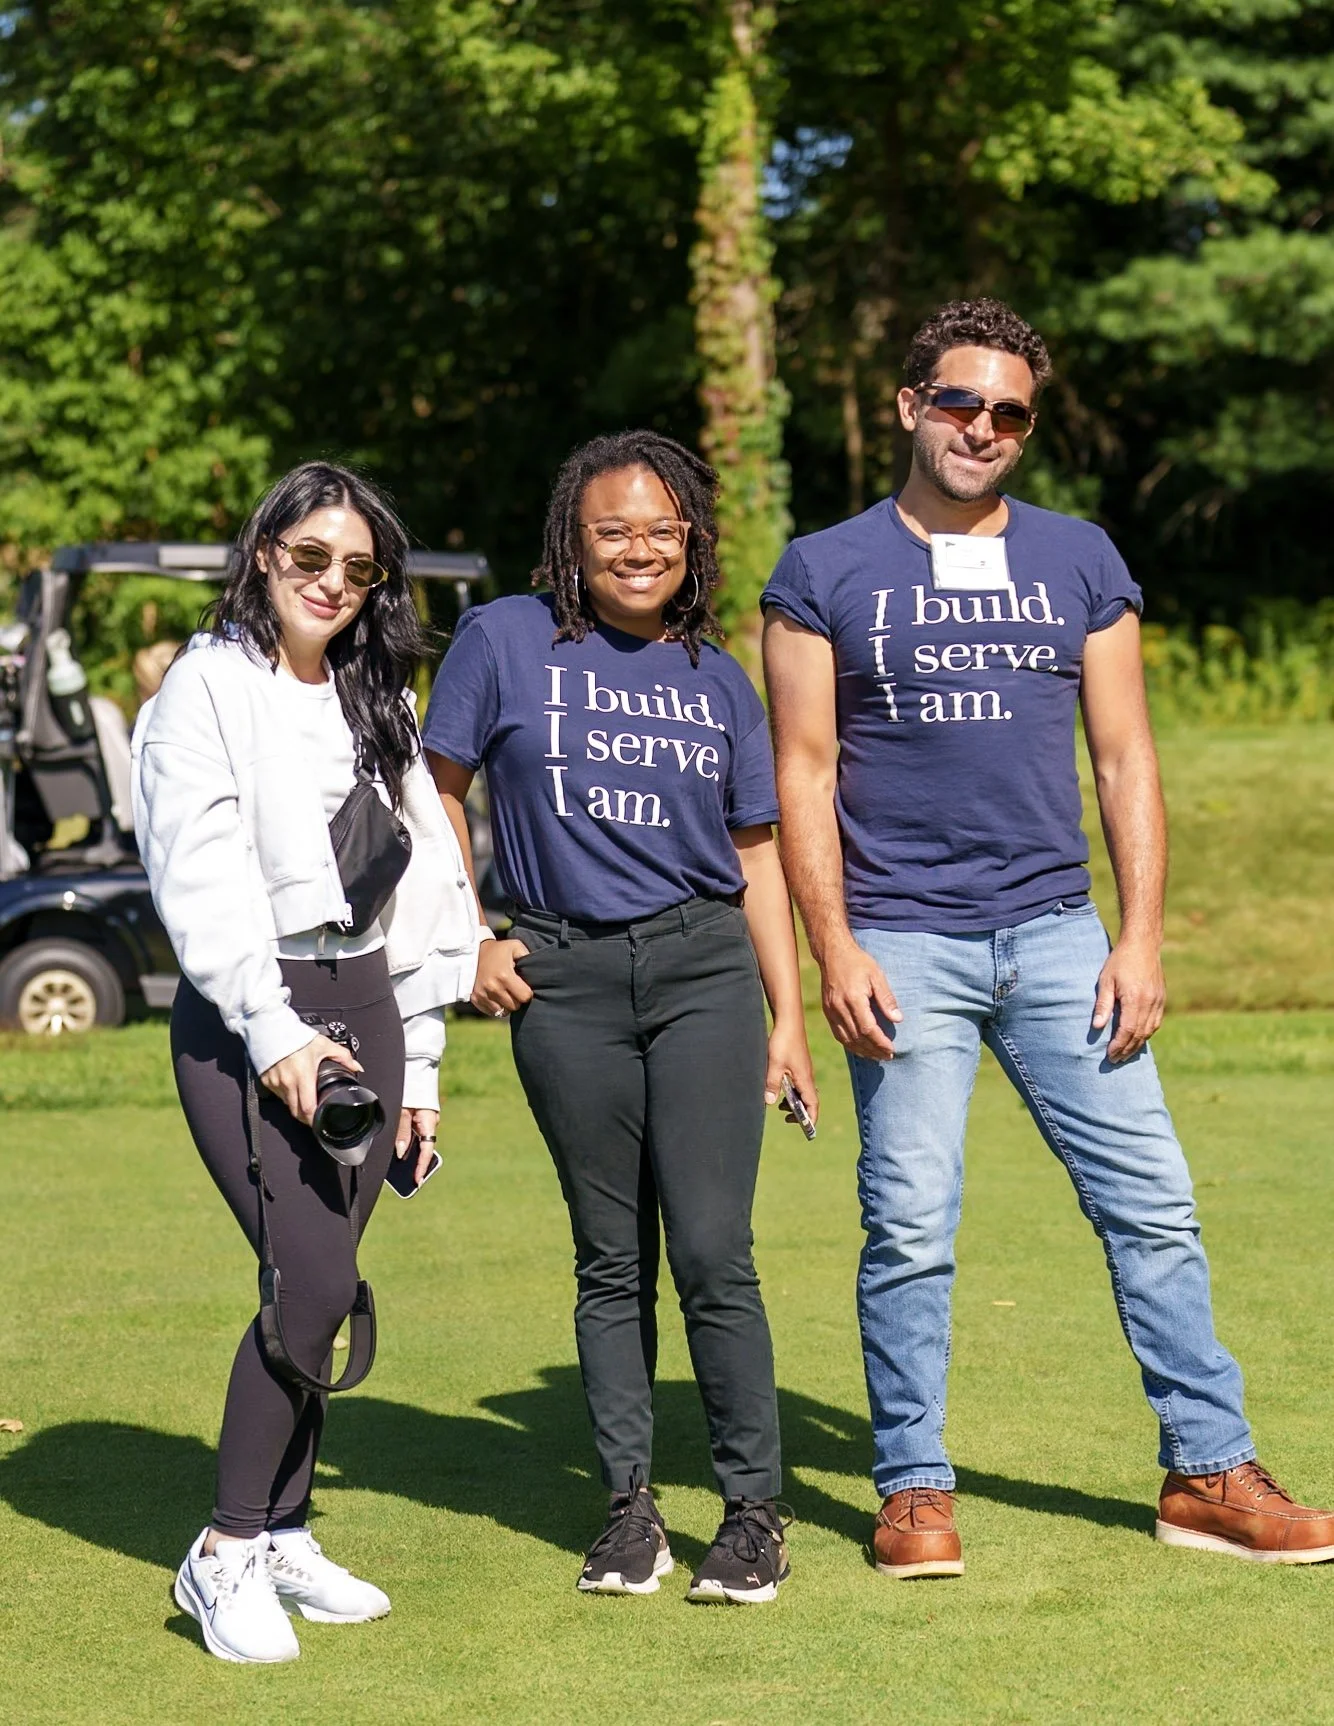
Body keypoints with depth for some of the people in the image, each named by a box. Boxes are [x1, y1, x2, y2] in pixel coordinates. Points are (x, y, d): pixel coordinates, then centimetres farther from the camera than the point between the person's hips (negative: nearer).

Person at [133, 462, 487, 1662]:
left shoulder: (372, 706, 17)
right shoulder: (211, 687, -3)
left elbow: (421, 879, 19)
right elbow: (201, 878, -12)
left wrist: (417, 1060, 15)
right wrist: (272, 1031, -19)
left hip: (361, 1008, 6)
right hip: (243, 1019, -6)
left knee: (322, 1290, 4)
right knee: (316, 1281, -16)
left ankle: (284, 1535, 14)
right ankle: (227, 1554, -7)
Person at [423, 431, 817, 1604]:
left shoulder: (718, 682, 10)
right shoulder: (507, 641, 3)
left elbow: (755, 854, 14)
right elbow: (439, 796, 9)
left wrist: (790, 1020, 9)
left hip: (704, 969, 1)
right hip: (563, 980, -1)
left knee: (712, 1253, -6)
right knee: (612, 1260, 6)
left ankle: (755, 1510, 3)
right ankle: (631, 1509, 15)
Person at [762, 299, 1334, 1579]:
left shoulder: (1080, 562, 10)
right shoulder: (825, 575, 3)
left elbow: (1124, 760, 10)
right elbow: (804, 771, 1)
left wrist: (1142, 937, 1)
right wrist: (834, 950, -9)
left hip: (1055, 937, 3)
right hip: (904, 947, -2)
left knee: (1152, 1206, 0)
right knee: (910, 1229, -3)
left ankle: (1209, 1474, 8)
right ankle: (913, 1488, 10)